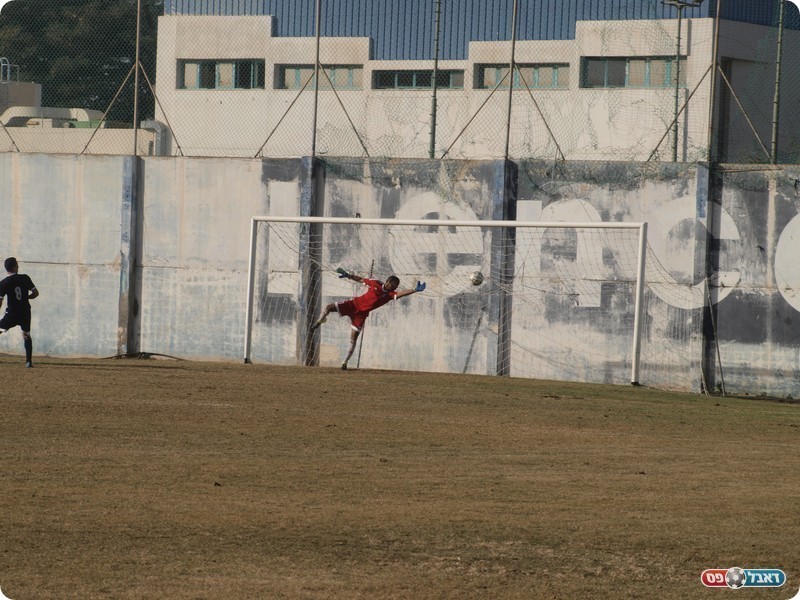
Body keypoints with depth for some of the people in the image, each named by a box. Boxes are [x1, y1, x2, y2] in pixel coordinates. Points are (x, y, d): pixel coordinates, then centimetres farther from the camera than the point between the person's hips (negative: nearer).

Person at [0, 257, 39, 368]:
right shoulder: (24, 278, -2)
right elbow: (35, 293, 2)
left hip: (12, 314, -3)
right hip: (25, 313, 3)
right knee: (26, 335, 21)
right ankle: (29, 361, 12)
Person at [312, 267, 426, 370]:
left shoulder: (390, 294, -11)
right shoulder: (376, 284, -10)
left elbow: (401, 293, -29)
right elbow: (361, 280, 5)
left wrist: (415, 290, -43)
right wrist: (348, 275, 9)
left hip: (361, 313, 0)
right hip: (354, 304, 0)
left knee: (353, 339, -3)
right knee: (329, 307, -13)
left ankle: (345, 363, 8)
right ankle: (319, 322, 20)